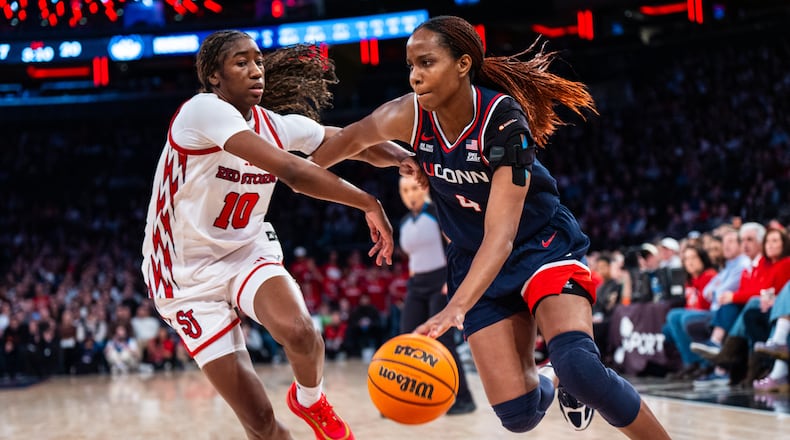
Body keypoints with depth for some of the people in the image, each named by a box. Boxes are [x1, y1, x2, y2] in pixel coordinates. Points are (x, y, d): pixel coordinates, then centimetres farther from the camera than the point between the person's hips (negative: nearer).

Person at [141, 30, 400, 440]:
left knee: (298, 331, -29)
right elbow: (294, 172, -30)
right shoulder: (204, 110, -22)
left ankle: (311, 401, 5)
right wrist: (369, 204, -23)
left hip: (248, 251, 5)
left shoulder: (276, 125, -1)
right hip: (188, 275, -4)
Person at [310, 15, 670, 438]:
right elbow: (355, 137, 8)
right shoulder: (411, 116, -15)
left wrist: (456, 308, -49)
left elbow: (501, 236, -36)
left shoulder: (504, 120, -28)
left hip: (543, 244, -4)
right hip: (473, 258, 4)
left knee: (578, 366, -32)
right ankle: (551, 386, 29)